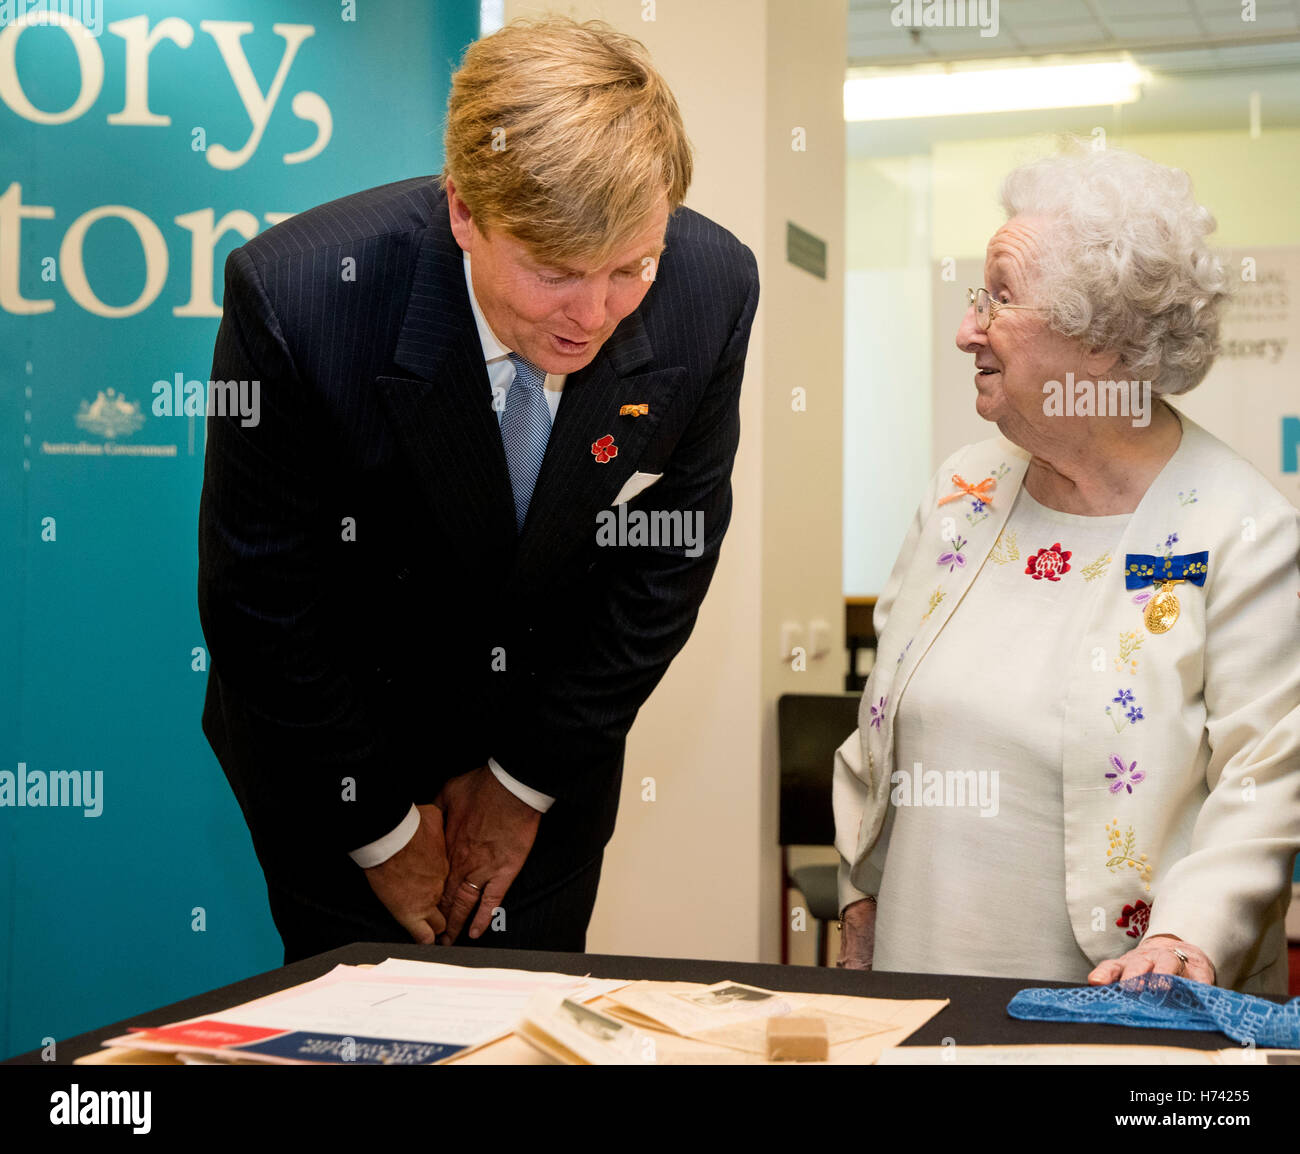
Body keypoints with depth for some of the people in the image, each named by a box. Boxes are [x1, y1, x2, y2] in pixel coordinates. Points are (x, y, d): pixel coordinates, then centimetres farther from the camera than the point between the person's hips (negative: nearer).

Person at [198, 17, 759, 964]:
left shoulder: (713, 288, -21)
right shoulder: (297, 299, -30)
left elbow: (670, 555, -8)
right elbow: (258, 601, -18)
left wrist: (528, 779, -4)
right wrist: (380, 827, -9)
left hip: (554, 736, 3)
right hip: (336, 741, -2)